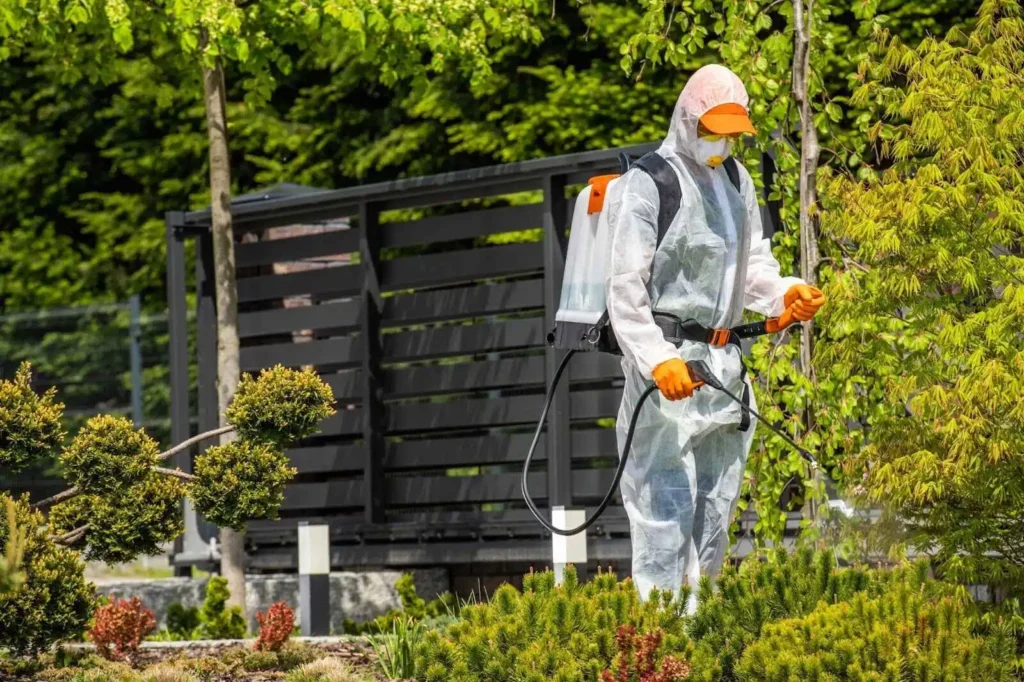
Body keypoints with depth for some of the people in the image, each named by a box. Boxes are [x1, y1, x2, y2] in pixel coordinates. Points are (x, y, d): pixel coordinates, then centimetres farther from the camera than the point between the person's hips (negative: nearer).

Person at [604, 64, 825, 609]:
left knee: (716, 507, 12)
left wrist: (785, 296, 1)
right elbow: (625, 290, -14)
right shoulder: (649, 186, -9)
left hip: (726, 365, 8)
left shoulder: (737, 183, 16)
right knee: (666, 505, -12)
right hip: (670, 369, -8)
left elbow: (754, 264, 24)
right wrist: (658, 360, -24)